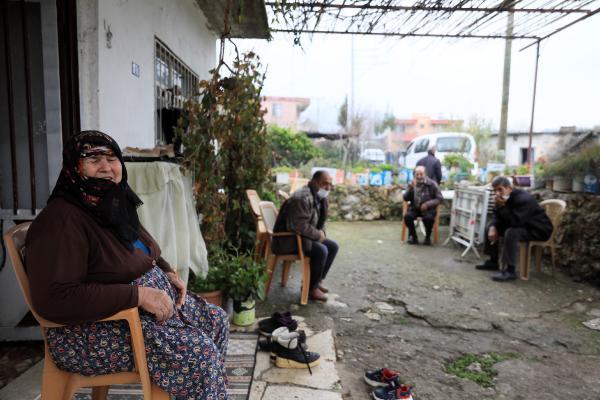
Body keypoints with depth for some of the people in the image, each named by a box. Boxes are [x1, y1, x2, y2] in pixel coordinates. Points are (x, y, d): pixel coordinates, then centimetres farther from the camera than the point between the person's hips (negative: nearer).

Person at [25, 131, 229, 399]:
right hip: (97, 327, -9)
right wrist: (138, 294, -29)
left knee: (217, 321, 7)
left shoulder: (114, 205, 8)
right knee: (199, 351, -22)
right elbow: (55, 299, -28)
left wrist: (168, 272, 4)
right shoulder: (61, 220, -20)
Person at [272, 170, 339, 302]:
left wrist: (321, 233, -3)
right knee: (321, 250, -26)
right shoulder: (302, 198, -25)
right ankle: (312, 288, -9)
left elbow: (320, 221, 18)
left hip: (305, 236, 10)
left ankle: (317, 281, 12)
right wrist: (318, 235, -18)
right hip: (288, 239, -10)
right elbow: (300, 226, -30)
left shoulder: (319, 197, 7)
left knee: (333, 246, 4)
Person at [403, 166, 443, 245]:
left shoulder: (432, 184, -3)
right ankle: (413, 236, -3)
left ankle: (428, 237, -4)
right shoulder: (412, 184, 4)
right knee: (407, 216, -28)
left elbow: (439, 198, -2)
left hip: (428, 208, -2)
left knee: (429, 218, -34)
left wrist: (428, 204, -17)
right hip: (414, 208, 2)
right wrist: (411, 188, -19)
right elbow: (406, 199, -2)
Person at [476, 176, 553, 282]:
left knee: (511, 233, -36)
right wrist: (493, 227, -15)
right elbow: (497, 217, 6)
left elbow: (515, 221, -38)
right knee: (490, 228, 6)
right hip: (521, 225, 9)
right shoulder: (504, 199, -2)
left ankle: (510, 271, -31)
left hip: (538, 230, -9)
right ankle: (493, 262, 13)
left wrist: (502, 206, -38)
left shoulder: (524, 199, -29)